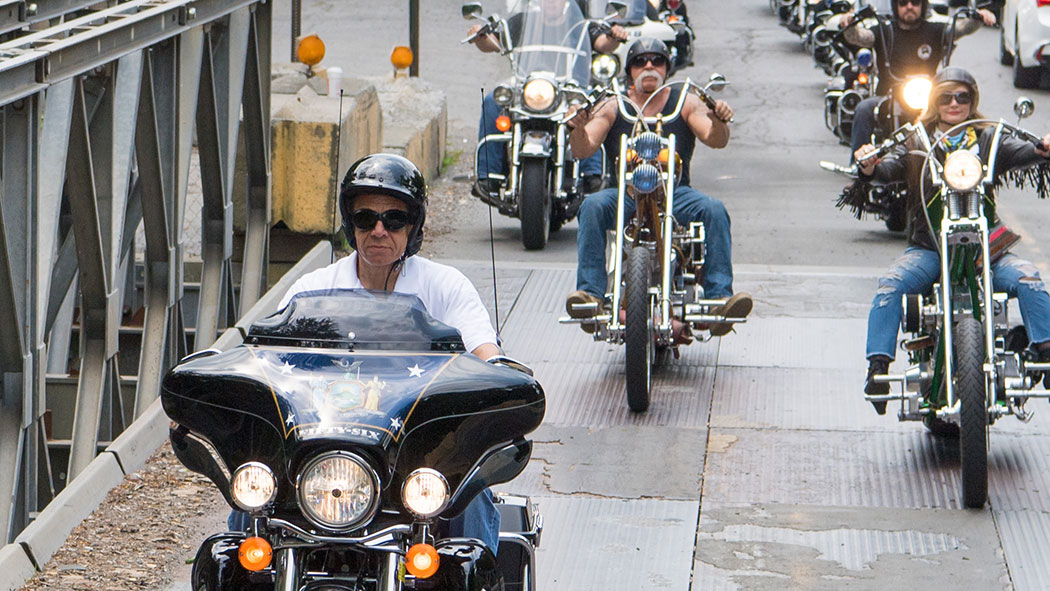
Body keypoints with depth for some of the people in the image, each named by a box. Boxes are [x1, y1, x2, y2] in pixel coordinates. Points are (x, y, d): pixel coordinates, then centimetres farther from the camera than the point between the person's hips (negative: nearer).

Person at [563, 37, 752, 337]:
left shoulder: (685, 102, 11)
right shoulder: (612, 107, 10)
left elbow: (715, 140, -1)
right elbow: (584, 149, -2)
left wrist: (719, 121, -24)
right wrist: (578, 129, -24)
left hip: (675, 193, 0)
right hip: (624, 194, 0)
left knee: (714, 209, -27)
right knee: (592, 206, -30)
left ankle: (720, 296, -32)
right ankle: (591, 293, -35)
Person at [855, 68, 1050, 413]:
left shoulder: (988, 140, 12)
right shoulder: (916, 142, 12)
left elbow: (1020, 154, -5)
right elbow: (890, 169, -4)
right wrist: (870, 166, -28)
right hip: (927, 247, 0)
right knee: (890, 284, -27)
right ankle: (878, 367, -27)